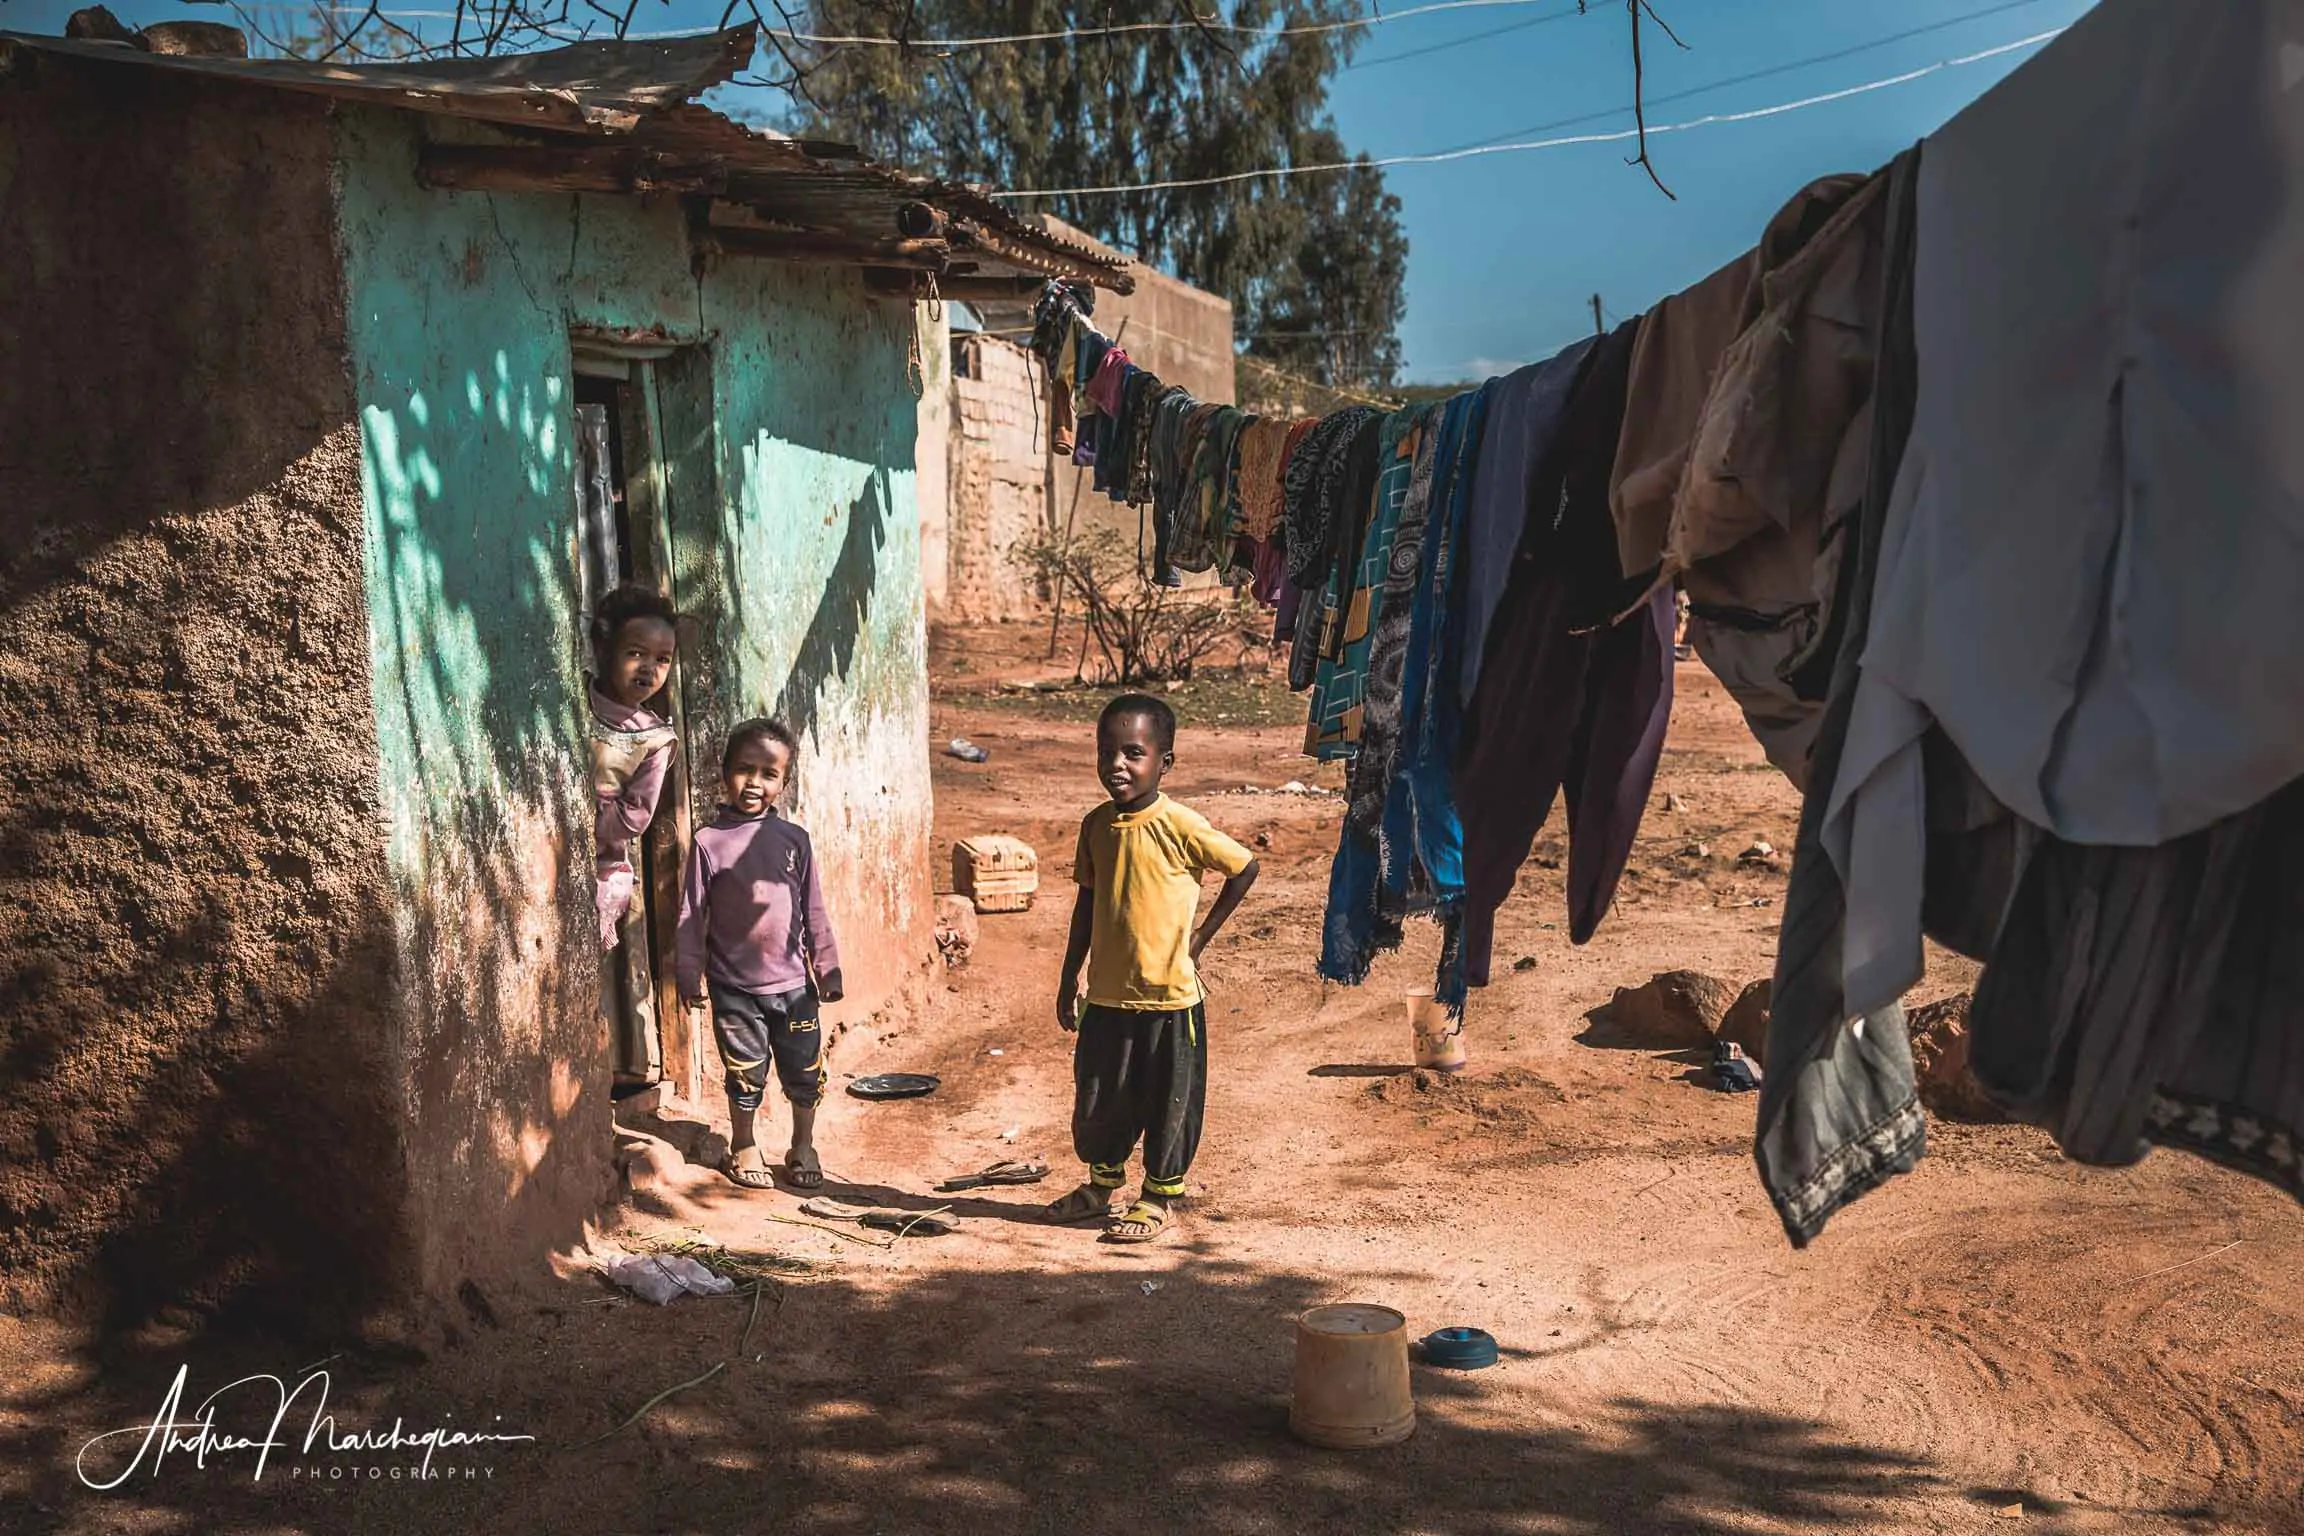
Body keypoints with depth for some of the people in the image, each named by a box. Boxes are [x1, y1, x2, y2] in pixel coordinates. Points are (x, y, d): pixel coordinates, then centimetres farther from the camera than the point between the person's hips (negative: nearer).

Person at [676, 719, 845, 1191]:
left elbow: (813, 910, 5)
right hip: (734, 986, -2)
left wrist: (827, 968, 6)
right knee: (746, 1073, 11)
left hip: (793, 981, 2)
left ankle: (803, 1148, 30)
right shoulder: (709, 841, -7)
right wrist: (691, 976, -3)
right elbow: (691, 915, -3)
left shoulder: (793, 839, -1)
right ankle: (744, 1146, 33)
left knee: (806, 1071, 10)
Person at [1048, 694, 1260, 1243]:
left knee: (1167, 1103, 8)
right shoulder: (1097, 824, 2)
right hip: (1107, 996, 5)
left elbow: (1244, 869, -5)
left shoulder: (1181, 826, -15)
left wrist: (1200, 937, -4)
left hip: (1169, 996, -5)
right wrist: (1069, 981, 13)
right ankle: (1101, 1185, 36)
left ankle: (1157, 1198, 24)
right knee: (1096, 1100, 15)